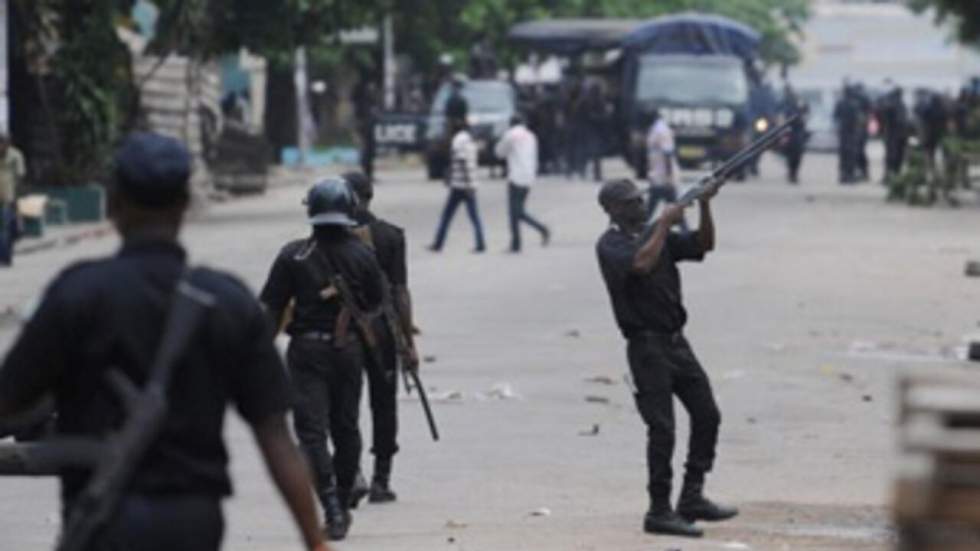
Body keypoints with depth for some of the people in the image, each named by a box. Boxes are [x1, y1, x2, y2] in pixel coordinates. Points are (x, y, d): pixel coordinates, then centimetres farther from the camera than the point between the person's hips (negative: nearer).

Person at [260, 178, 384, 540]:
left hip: (306, 350, -3)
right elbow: (375, 305, 8)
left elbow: (272, 308, -6)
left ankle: (332, 507, -18)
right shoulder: (362, 256, 0)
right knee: (345, 428, 15)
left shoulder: (293, 256, -7)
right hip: (349, 350, 3)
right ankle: (342, 508, 24)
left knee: (311, 429, -4)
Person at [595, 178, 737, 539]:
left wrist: (705, 205, -7)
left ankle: (692, 498, 15)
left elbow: (704, 244, 7)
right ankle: (659, 511, -3)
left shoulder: (655, 236, 15)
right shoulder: (610, 245, -7)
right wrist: (665, 223, -19)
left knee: (707, 415, 7)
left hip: (676, 342, 7)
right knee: (662, 429, -9)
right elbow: (641, 264, -26)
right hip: (647, 345, -7)